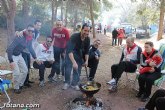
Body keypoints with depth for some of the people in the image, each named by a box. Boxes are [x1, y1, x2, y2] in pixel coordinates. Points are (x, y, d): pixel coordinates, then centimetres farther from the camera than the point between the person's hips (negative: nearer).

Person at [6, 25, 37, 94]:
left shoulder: (30, 39, -6)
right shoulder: (20, 37, -30)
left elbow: (30, 49, 12)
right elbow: (10, 48, -34)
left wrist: (35, 58, 13)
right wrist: (11, 61, -37)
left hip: (19, 55, 8)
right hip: (12, 55, -8)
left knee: (25, 70, 7)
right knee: (17, 72, -15)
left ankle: (20, 85, 26)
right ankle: (16, 88, 9)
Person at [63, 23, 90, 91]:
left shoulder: (87, 39, -17)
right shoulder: (74, 36, -35)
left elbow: (86, 51, -4)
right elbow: (70, 50, -44)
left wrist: (86, 61, -14)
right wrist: (74, 62, -53)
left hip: (79, 53, 5)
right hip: (70, 52, -4)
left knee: (78, 69, 4)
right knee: (68, 68, -7)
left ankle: (75, 84, 18)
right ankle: (67, 83, 14)